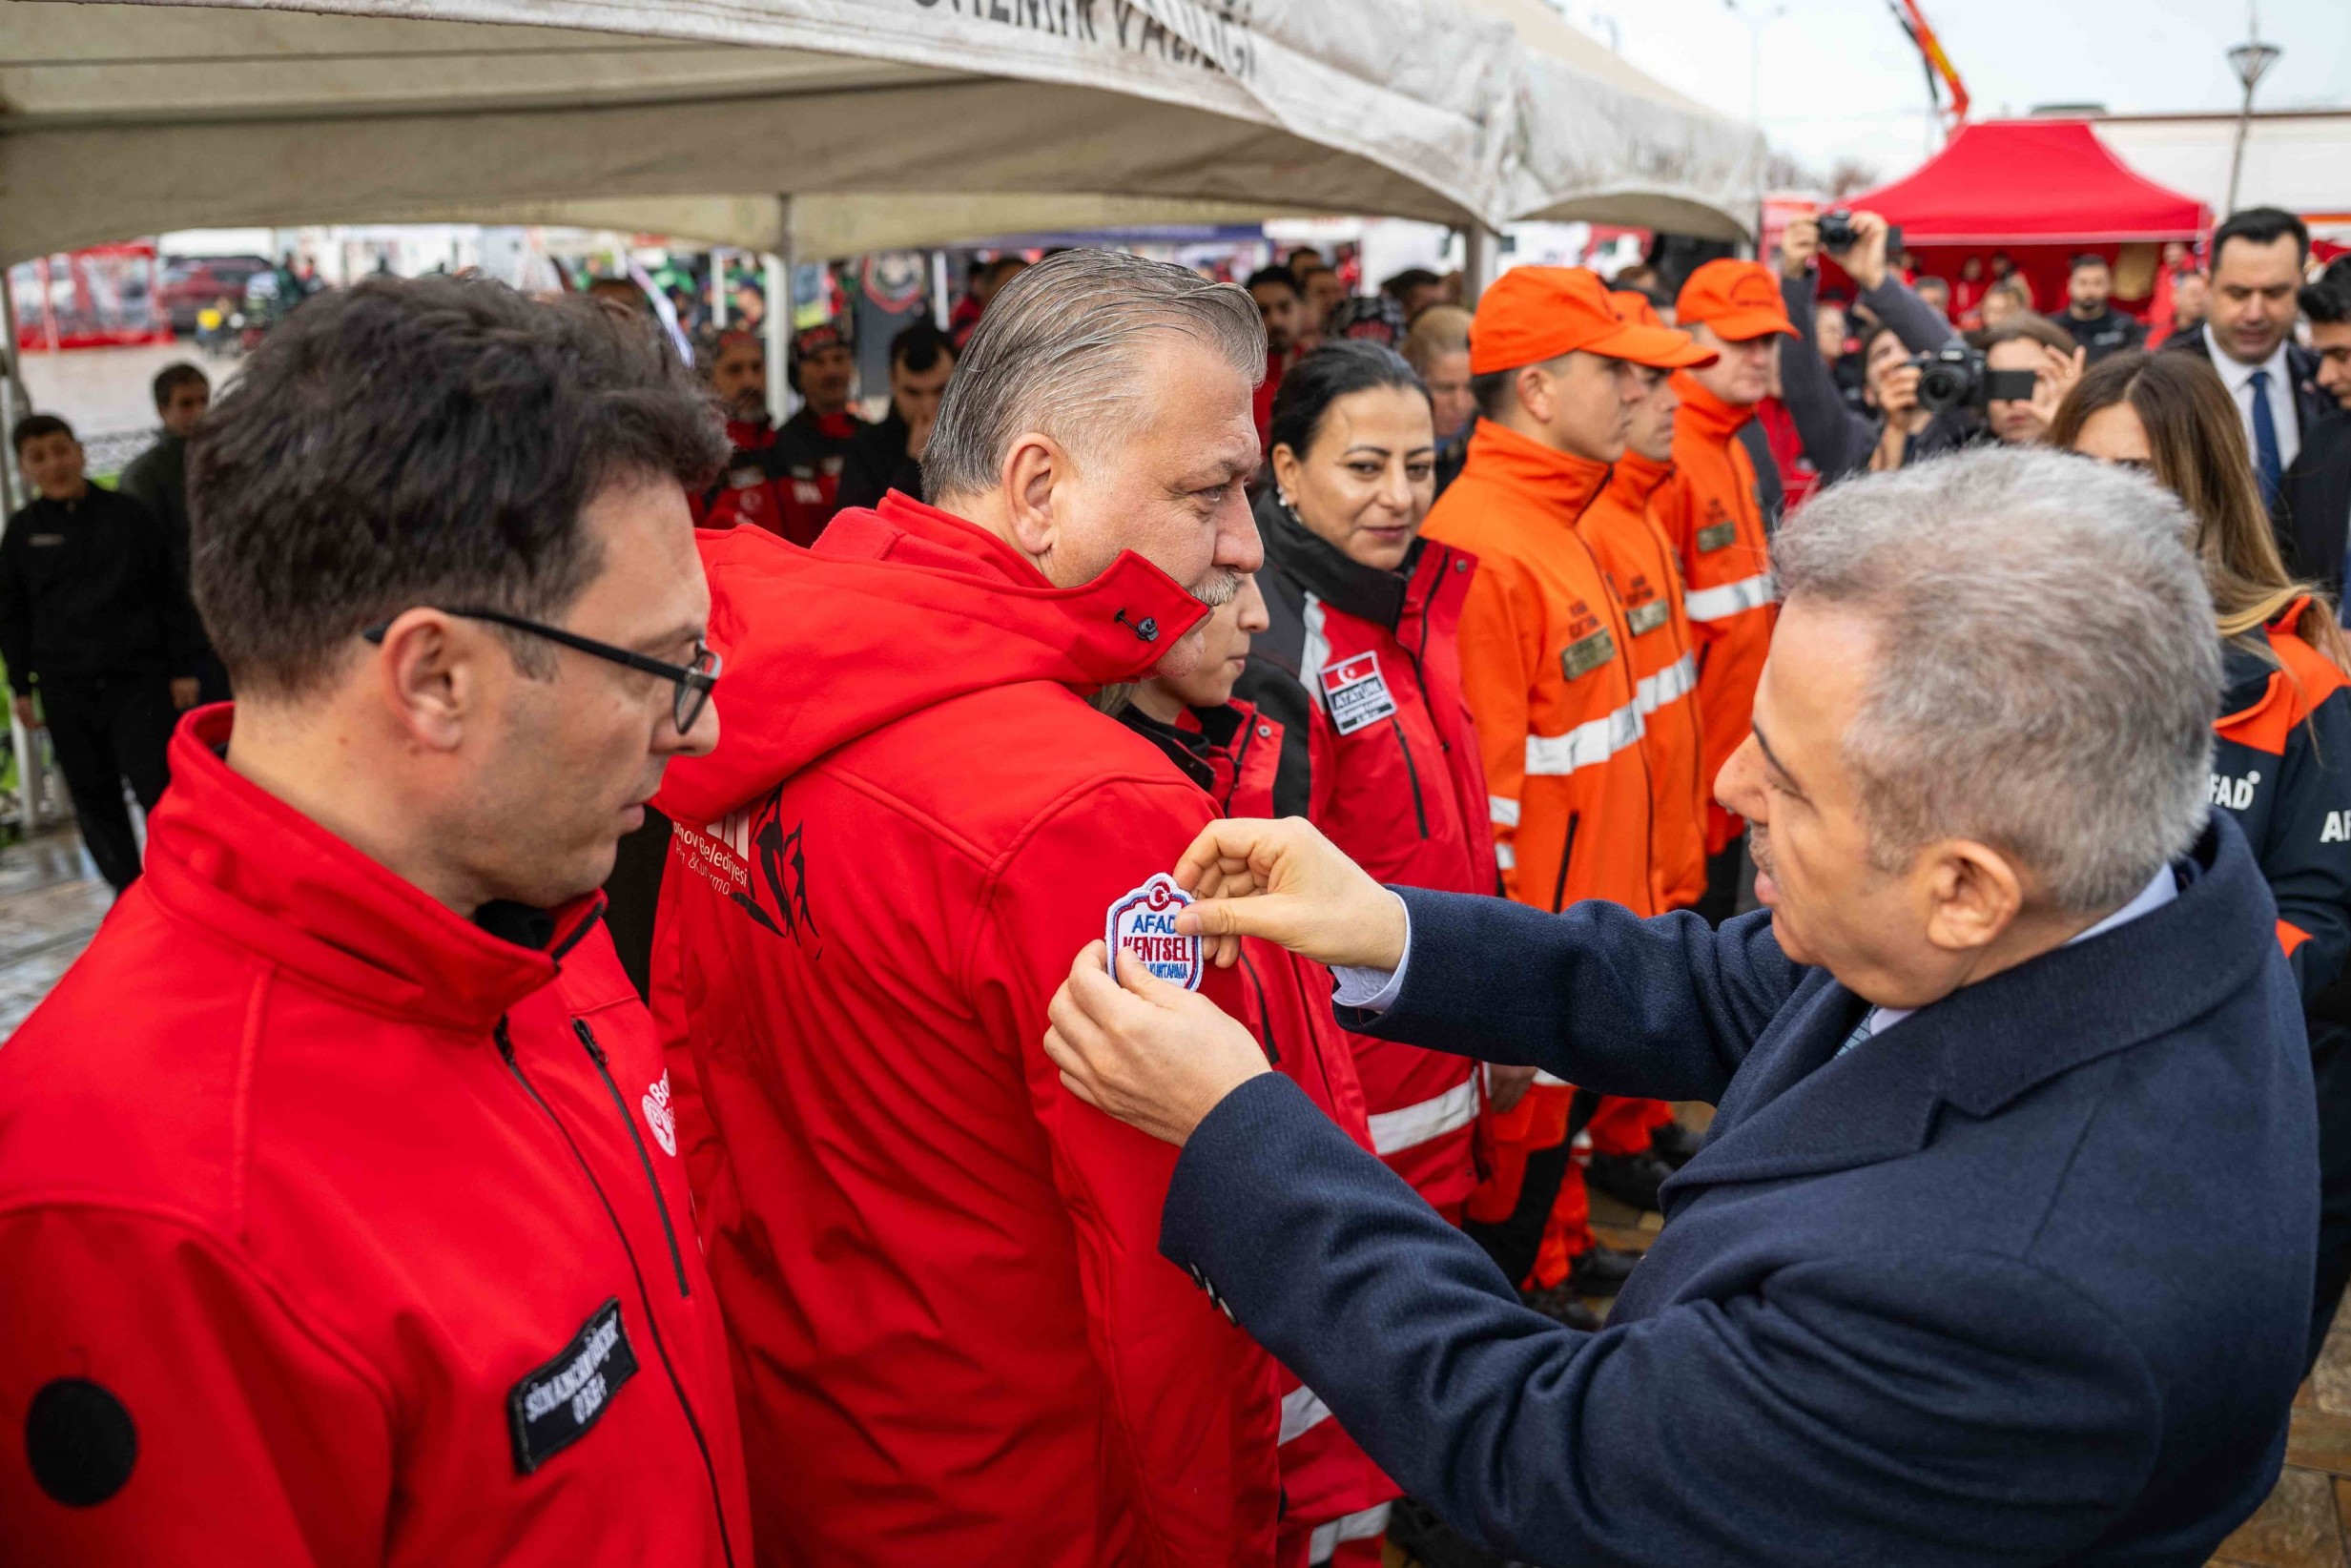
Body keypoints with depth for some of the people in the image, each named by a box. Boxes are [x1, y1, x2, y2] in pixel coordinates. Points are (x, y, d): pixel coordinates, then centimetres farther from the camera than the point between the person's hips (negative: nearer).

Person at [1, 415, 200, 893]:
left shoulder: (128, 515, 0)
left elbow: (170, 597, 2)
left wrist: (182, 669, -1)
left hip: (139, 680, -2)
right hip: (66, 692, 3)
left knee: (161, 791, -7)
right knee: (95, 801, 7)